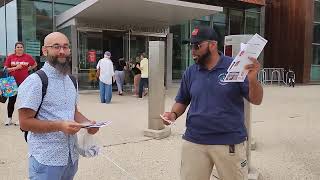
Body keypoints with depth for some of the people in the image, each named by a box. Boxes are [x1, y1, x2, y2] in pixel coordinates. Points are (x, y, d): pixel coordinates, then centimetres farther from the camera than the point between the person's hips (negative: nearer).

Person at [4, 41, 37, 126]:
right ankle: (9, 118, 20)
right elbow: (5, 69, 0)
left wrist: (28, 69, 2)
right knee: (11, 100, 5)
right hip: (13, 82, 0)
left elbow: (35, 64, 16)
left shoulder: (27, 57, 0)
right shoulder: (10, 57, 0)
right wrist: (15, 68, -14)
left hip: (24, 82, 0)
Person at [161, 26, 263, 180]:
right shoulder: (190, 72, 4)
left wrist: (252, 79, -26)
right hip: (194, 142, 3)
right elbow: (182, 101, 14)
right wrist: (173, 114, -7)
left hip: (230, 143, -2)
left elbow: (256, 100, -7)